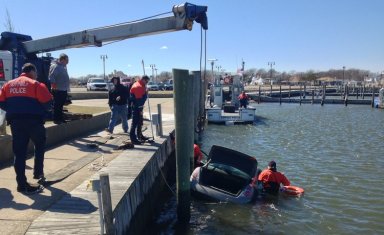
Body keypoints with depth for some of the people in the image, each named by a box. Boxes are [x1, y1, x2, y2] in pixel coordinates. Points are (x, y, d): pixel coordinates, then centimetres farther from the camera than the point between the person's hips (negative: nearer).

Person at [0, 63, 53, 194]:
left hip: (15, 122, 5)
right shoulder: (36, 85, -4)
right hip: (34, 121, -4)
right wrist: (41, 111, 10)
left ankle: (22, 184, 8)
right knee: (40, 146, 20)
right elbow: (48, 103, -10)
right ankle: (38, 173, 24)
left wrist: (14, 111, 19)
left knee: (19, 153, 6)